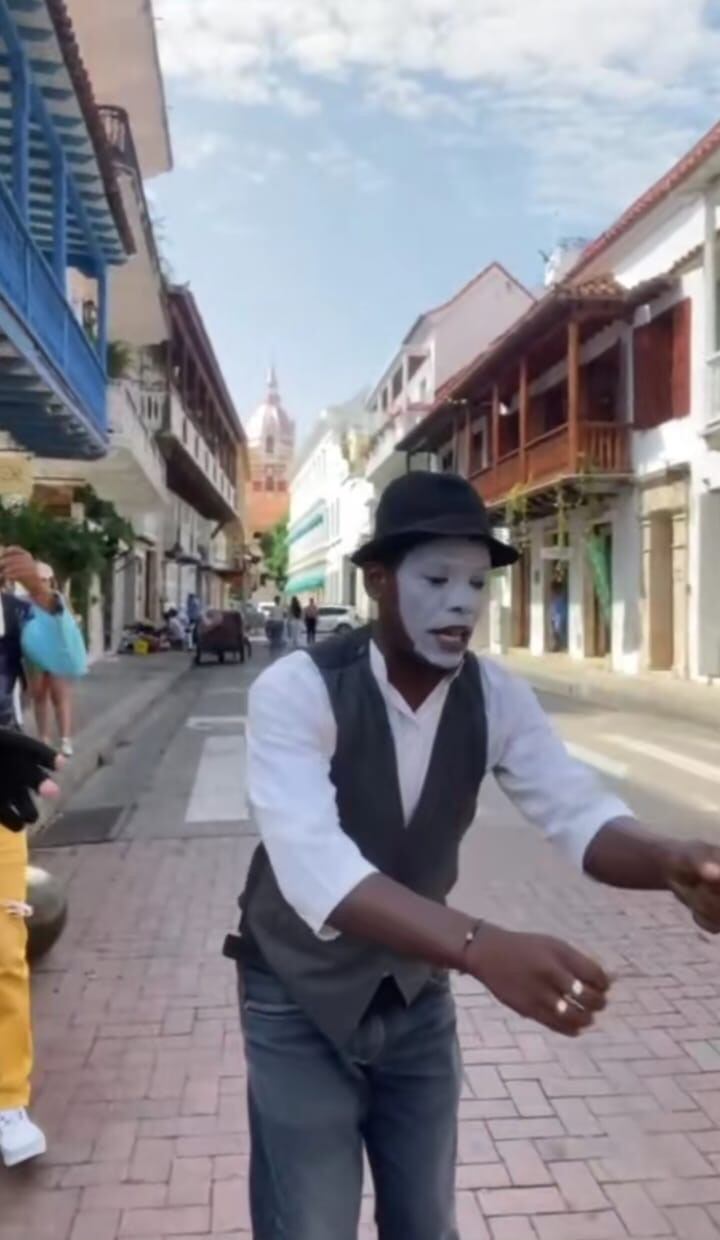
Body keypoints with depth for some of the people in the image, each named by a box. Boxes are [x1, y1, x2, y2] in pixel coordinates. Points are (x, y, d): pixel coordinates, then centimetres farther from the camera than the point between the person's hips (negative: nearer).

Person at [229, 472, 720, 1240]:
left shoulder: (495, 697, -11)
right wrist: (480, 946, -55)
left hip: (416, 994, 4)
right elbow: (314, 866, -41)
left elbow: (578, 813, -17)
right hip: (300, 1002, -4)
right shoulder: (294, 690, -28)